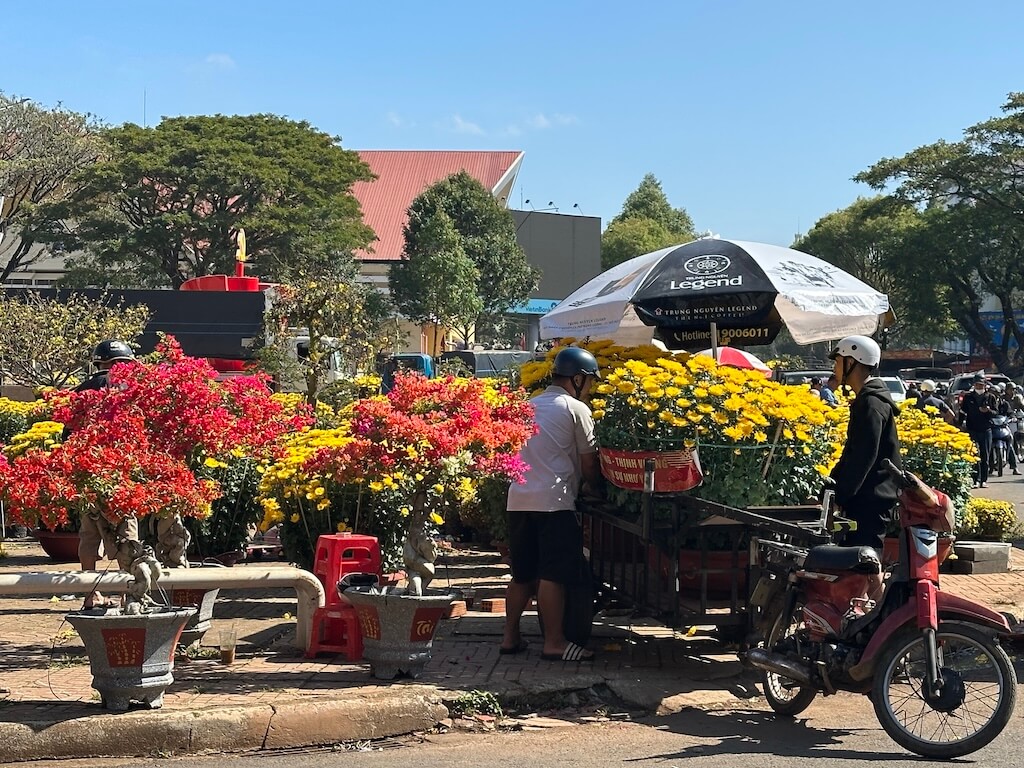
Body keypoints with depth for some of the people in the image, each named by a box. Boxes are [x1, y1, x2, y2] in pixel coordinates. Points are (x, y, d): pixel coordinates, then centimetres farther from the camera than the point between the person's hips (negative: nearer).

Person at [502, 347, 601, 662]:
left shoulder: (529, 406, 20)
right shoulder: (575, 409, -1)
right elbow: (588, 464, 1)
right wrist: (597, 485, 18)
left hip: (519, 499, 7)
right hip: (554, 500, -7)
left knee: (522, 574, 14)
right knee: (553, 575, -5)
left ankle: (510, 636, 17)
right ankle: (554, 643, -3)